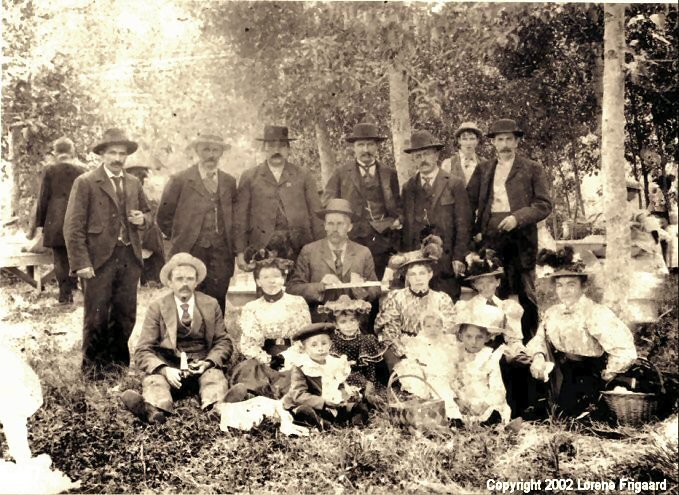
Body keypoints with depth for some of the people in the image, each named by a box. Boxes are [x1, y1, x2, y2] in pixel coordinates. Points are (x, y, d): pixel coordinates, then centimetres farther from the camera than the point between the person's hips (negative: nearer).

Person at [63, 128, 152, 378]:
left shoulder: (134, 183, 13)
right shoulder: (85, 182, -4)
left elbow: (147, 213, 25)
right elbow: (73, 226, -8)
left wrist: (142, 219, 0)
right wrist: (80, 262, -14)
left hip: (129, 257, 5)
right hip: (99, 259, -5)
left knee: (125, 315, 12)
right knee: (97, 317, 2)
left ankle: (116, 359, 29)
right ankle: (93, 365, 19)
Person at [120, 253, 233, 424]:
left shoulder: (211, 305, 10)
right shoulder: (157, 307, 5)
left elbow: (223, 342, 12)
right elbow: (143, 351, 0)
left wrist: (209, 362, -11)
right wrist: (164, 370, -21)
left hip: (202, 367, 1)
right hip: (168, 368, -1)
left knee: (215, 378, -33)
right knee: (154, 380, -34)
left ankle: (215, 408, -63)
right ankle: (153, 410, -65)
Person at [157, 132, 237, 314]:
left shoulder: (229, 182, 11)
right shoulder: (179, 180, 0)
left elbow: (235, 216, 17)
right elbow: (163, 217, 5)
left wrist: (233, 247, 8)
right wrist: (181, 238, 6)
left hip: (221, 257, 3)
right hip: (189, 254, -3)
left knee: (217, 303, 3)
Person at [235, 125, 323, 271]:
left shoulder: (304, 176, 10)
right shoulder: (248, 177, 8)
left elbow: (315, 214, 7)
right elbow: (240, 217, 6)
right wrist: (241, 252, 0)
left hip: (299, 249, 1)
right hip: (261, 248, 0)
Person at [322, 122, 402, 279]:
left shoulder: (389, 174, 13)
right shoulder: (341, 174, 8)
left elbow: (397, 205, 20)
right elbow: (327, 205, 8)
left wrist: (398, 219, 1)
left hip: (382, 244, 2)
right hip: (351, 242, -1)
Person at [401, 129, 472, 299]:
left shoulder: (454, 185, 2)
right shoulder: (408, 187, 11)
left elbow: (463, 224, -1)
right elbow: (405, 226, 10)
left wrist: (459, 258, -7)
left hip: (446, 261, -2)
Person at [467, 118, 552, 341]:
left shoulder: (532, 169, 6)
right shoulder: (483, 169, 15)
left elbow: (544, 205, 0)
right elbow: (468, 203, 14)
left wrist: (518, 218, -15)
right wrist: (474, 231, 1)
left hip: (521, 239, -2)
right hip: (489, 238, 2)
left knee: (525, 294, 0)